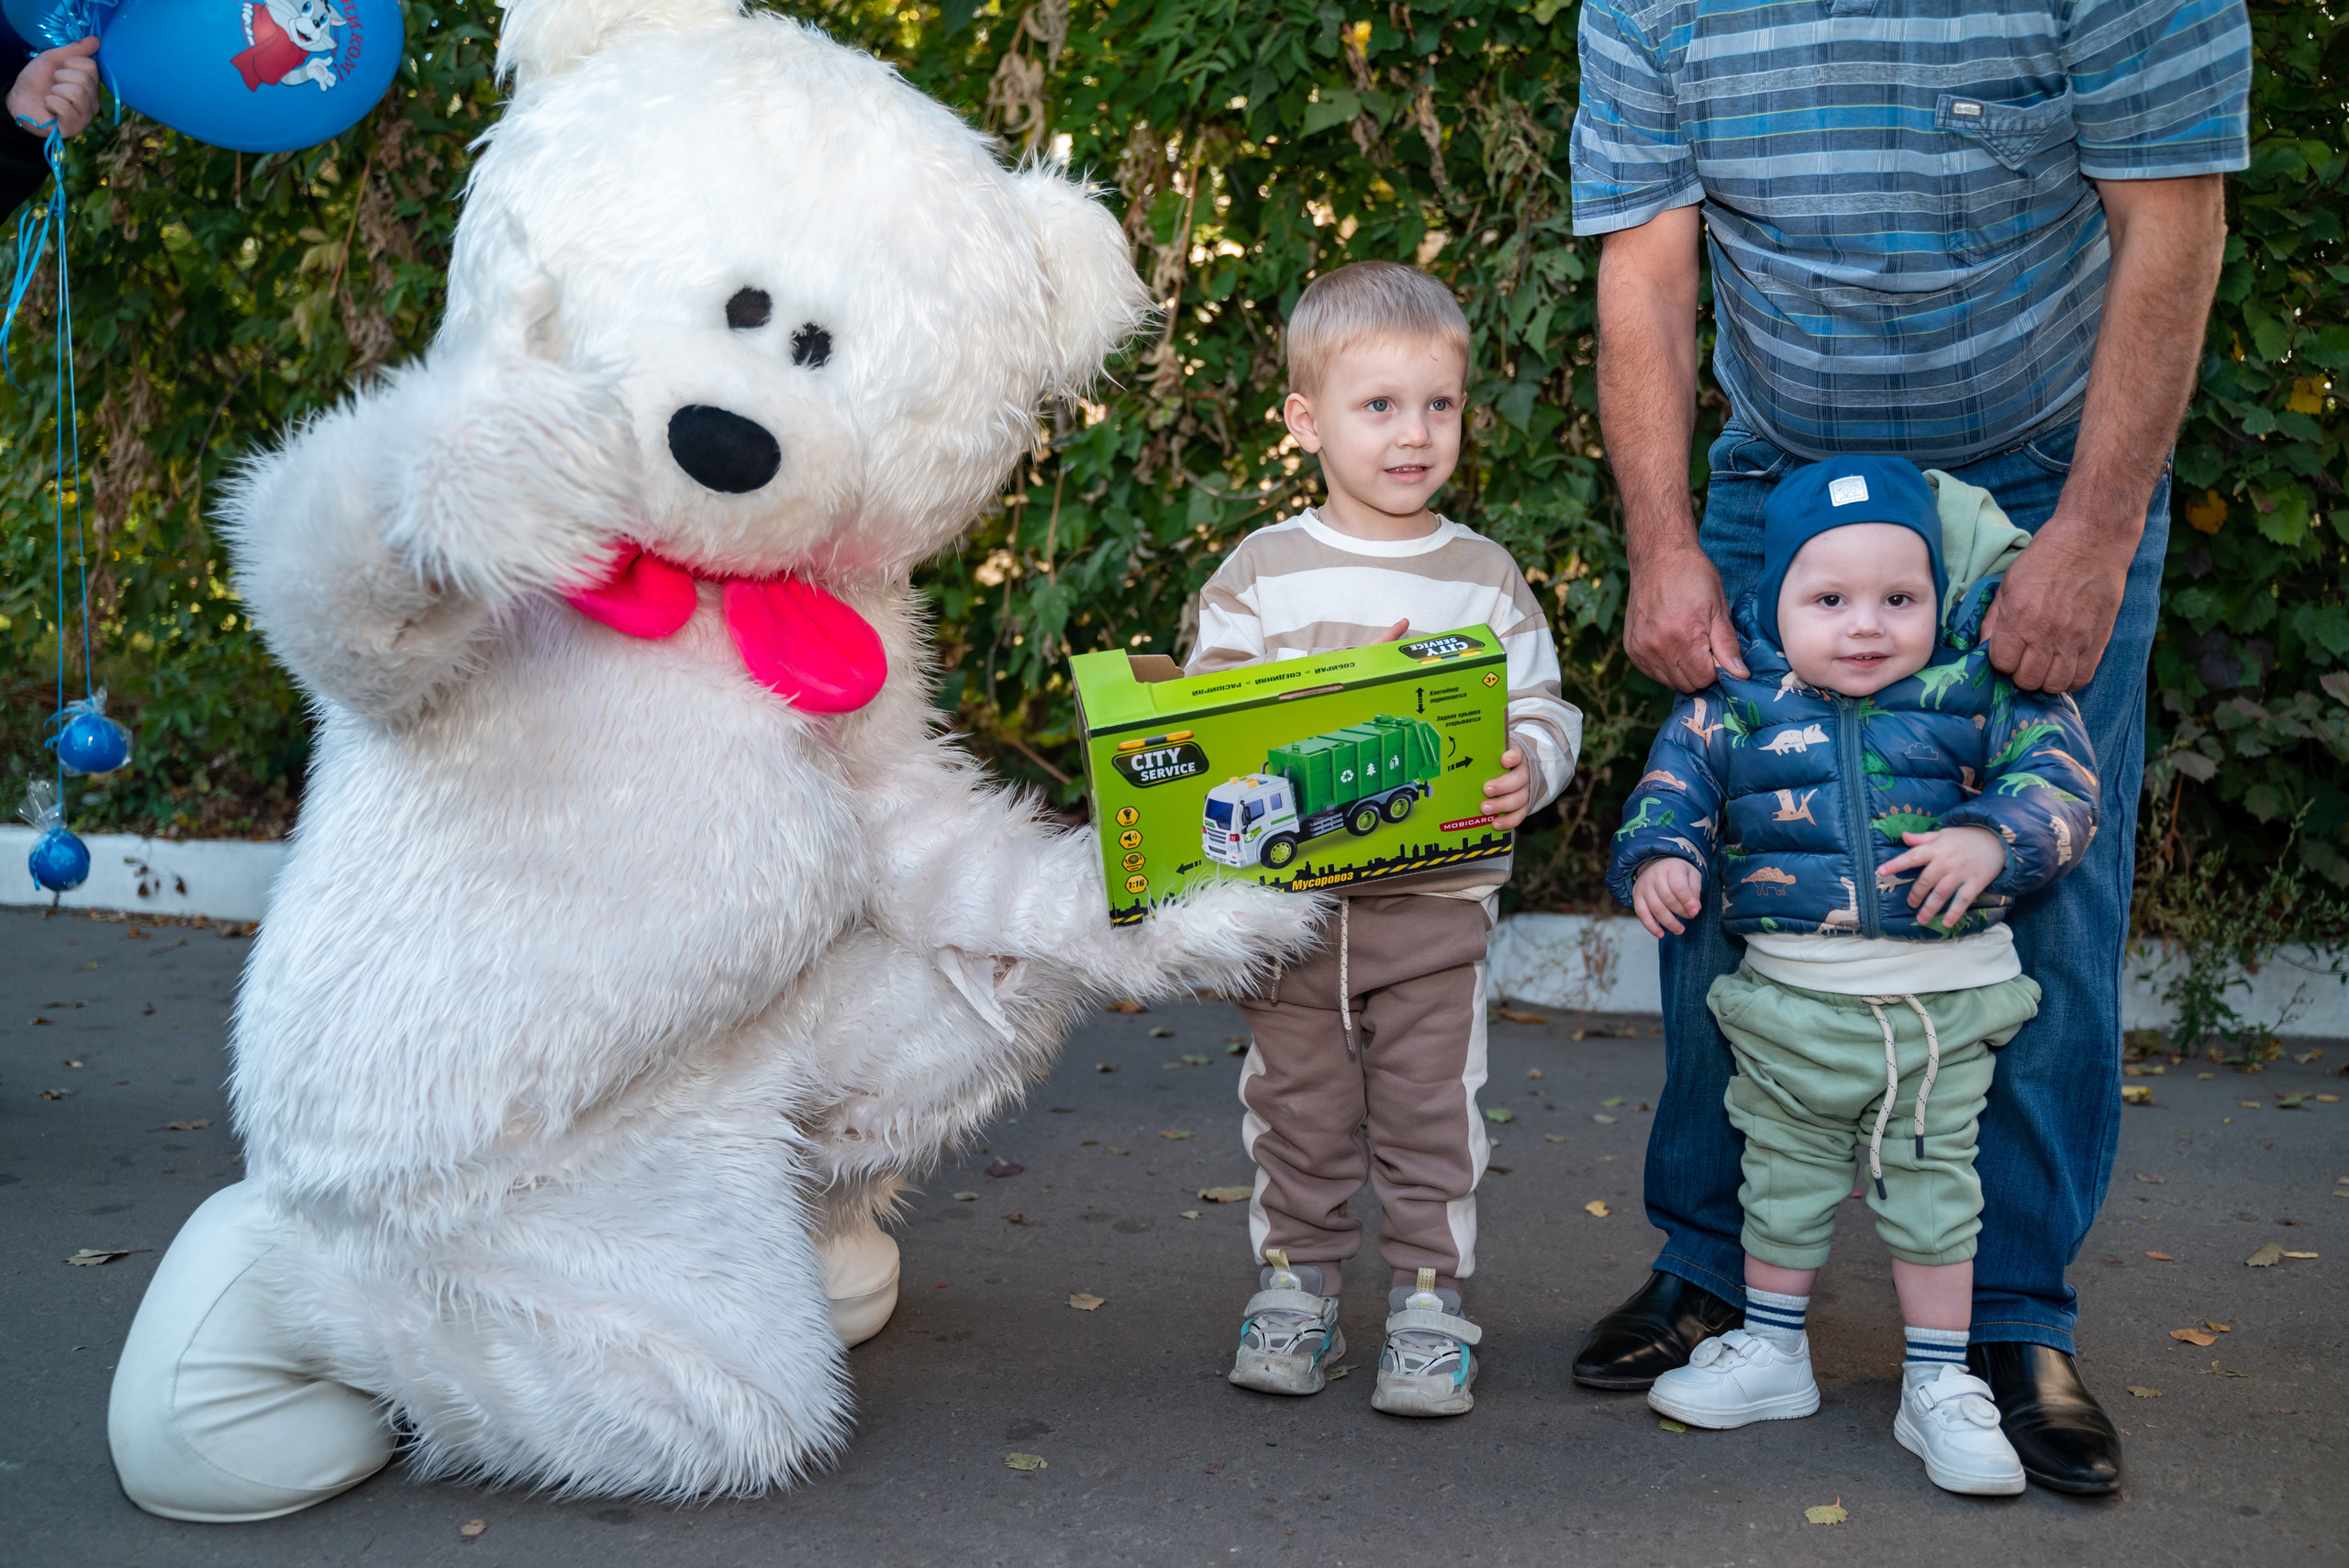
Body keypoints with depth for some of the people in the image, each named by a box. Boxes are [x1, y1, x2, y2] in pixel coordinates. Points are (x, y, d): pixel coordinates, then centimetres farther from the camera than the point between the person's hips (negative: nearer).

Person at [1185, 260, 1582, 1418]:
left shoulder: (1485, 576, 3)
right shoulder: (1260, 573, 0)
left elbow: (1544, 708, 4)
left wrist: (1525, 770, -16)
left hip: (1438, 901, 0)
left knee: (1431, 1108, 6)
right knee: (1297, 1107, 11)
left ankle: (1429, 1293, 20)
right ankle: (1294, 1277, 27)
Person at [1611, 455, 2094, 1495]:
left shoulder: (1977, 695, -6)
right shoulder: (1736, 705, -4)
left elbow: (2059, 775, -8)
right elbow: (1674, 784, 2)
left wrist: (1989, 839, -26)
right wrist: (1660, 858, -17)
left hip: (1945, 1000, -1)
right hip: (1789, 999, 1)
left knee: (1932, 1188, 8)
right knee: (1783, 1177, 16)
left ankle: (1939, 1388, 22)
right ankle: (1772, 1353, 35)